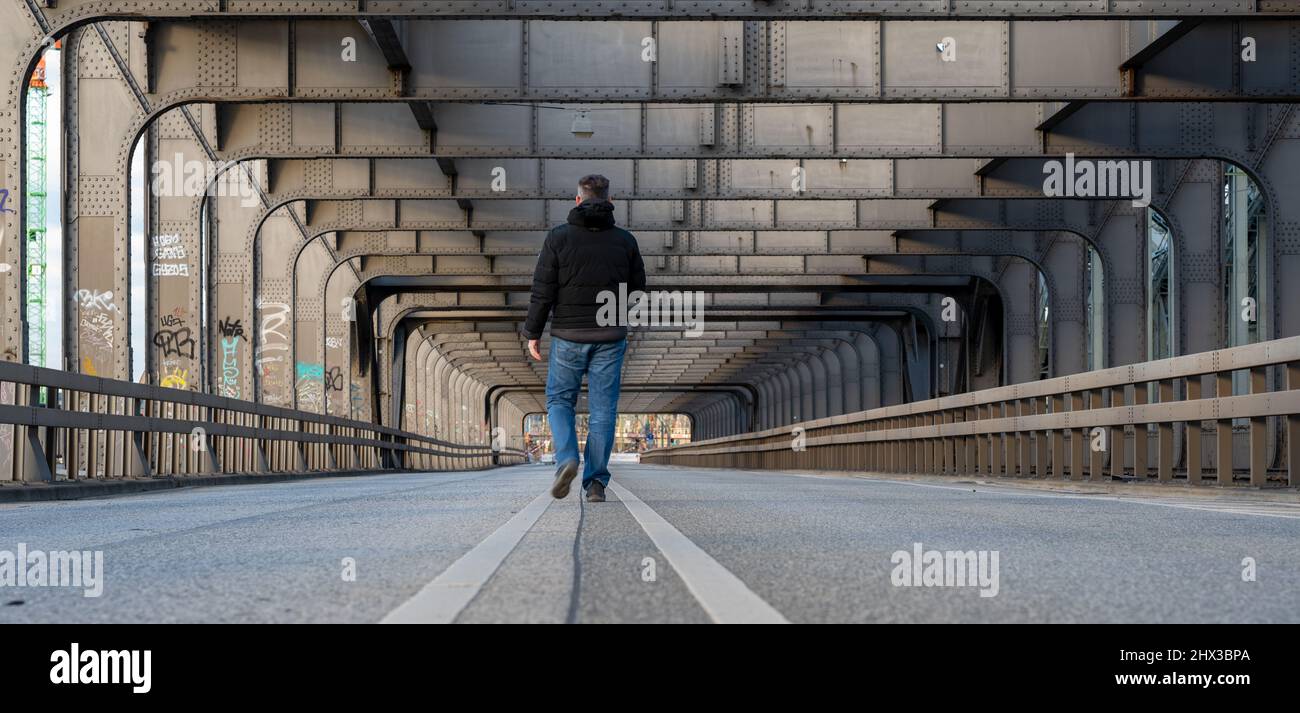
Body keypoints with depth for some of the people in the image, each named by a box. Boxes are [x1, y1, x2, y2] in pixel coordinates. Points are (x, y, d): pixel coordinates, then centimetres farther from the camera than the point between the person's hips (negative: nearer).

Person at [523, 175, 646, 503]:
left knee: (559, 401, 13)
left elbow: (543, 291, -8)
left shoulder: (558, 238, -6)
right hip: (610, 337, 1)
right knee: (602, 409, 6)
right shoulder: (625, 240, 0)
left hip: (568, 336, -1)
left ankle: (566, 459, -10)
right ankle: (596, 482, 4)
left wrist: (533, 332, 0)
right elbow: (637, 287, 8)